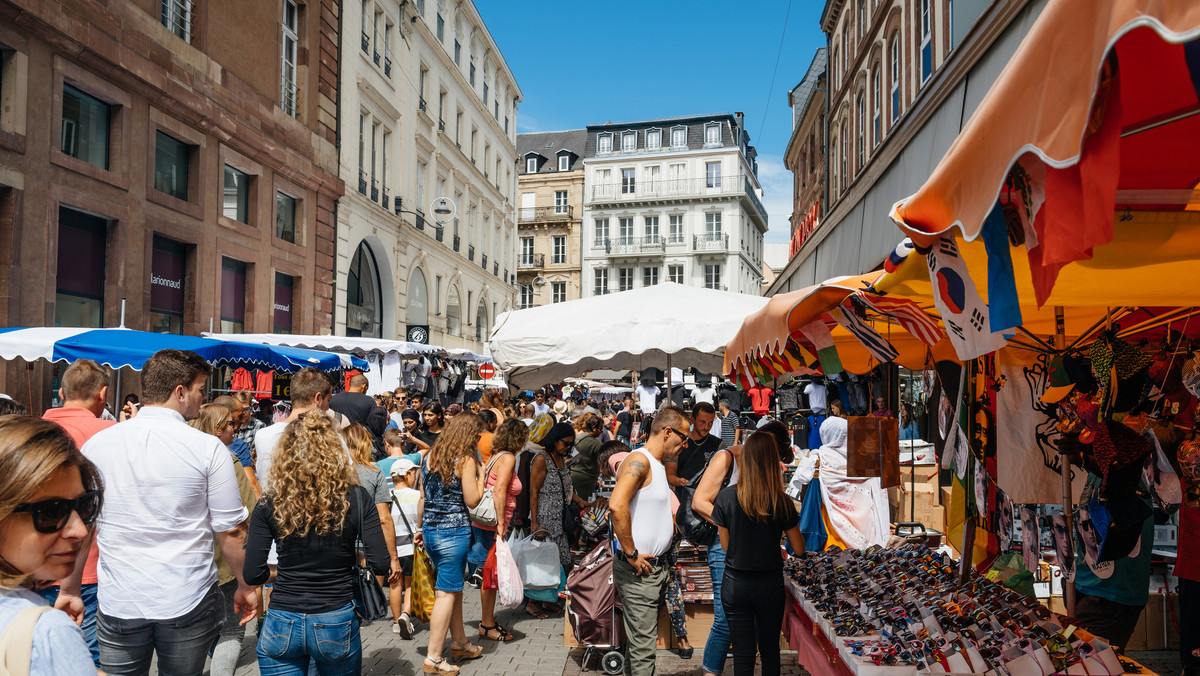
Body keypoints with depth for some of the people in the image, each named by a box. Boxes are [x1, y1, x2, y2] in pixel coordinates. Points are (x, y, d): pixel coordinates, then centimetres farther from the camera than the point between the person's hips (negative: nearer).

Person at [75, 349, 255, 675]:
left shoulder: (96, 444, -1)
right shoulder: (208, 448, -11)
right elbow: (230, 531, -8)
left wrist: (69, 590, 18)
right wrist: (246, 586, 6)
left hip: (119, 605, 2)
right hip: (188, 604, -2)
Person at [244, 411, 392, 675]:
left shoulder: (269, 505, -6)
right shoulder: (357, 499, -7)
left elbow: (253, 574, -6)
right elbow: (380, 565, -10)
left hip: (281, 625, 0)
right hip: (336, 624, 0)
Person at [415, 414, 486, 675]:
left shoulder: (430, 457, 10)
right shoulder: (465, 460, -11)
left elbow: (423, 497, 14)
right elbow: (471, 500, -11)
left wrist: (421, 528, 21)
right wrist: (481, 475, 1)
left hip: (430, 530, 8)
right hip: (454, 531, -8)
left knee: (454, 587, 19)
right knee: (446, 592, -3)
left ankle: (459, 643, 31)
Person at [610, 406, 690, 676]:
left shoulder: (657, 465, 15)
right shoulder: (639, 460, -16)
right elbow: (616, 506, -30)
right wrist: (631, 554, -23)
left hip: (655, 566, 10)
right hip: (638, 570, -9)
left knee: (640, 638, 17)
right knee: (643, 646, -4)